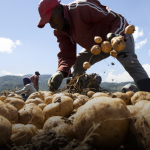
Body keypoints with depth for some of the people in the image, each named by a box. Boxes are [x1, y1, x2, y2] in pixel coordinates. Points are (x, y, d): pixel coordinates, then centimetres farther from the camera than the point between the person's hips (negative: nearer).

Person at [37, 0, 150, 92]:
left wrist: (117, 35, -52)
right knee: (77, 64, -2)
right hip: (97, 46, 7)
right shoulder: (59, 31, -9)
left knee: (130, 62, -30)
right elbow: (66, 54, -16)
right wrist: (60, 72, -35)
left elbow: (118, 19, -31)